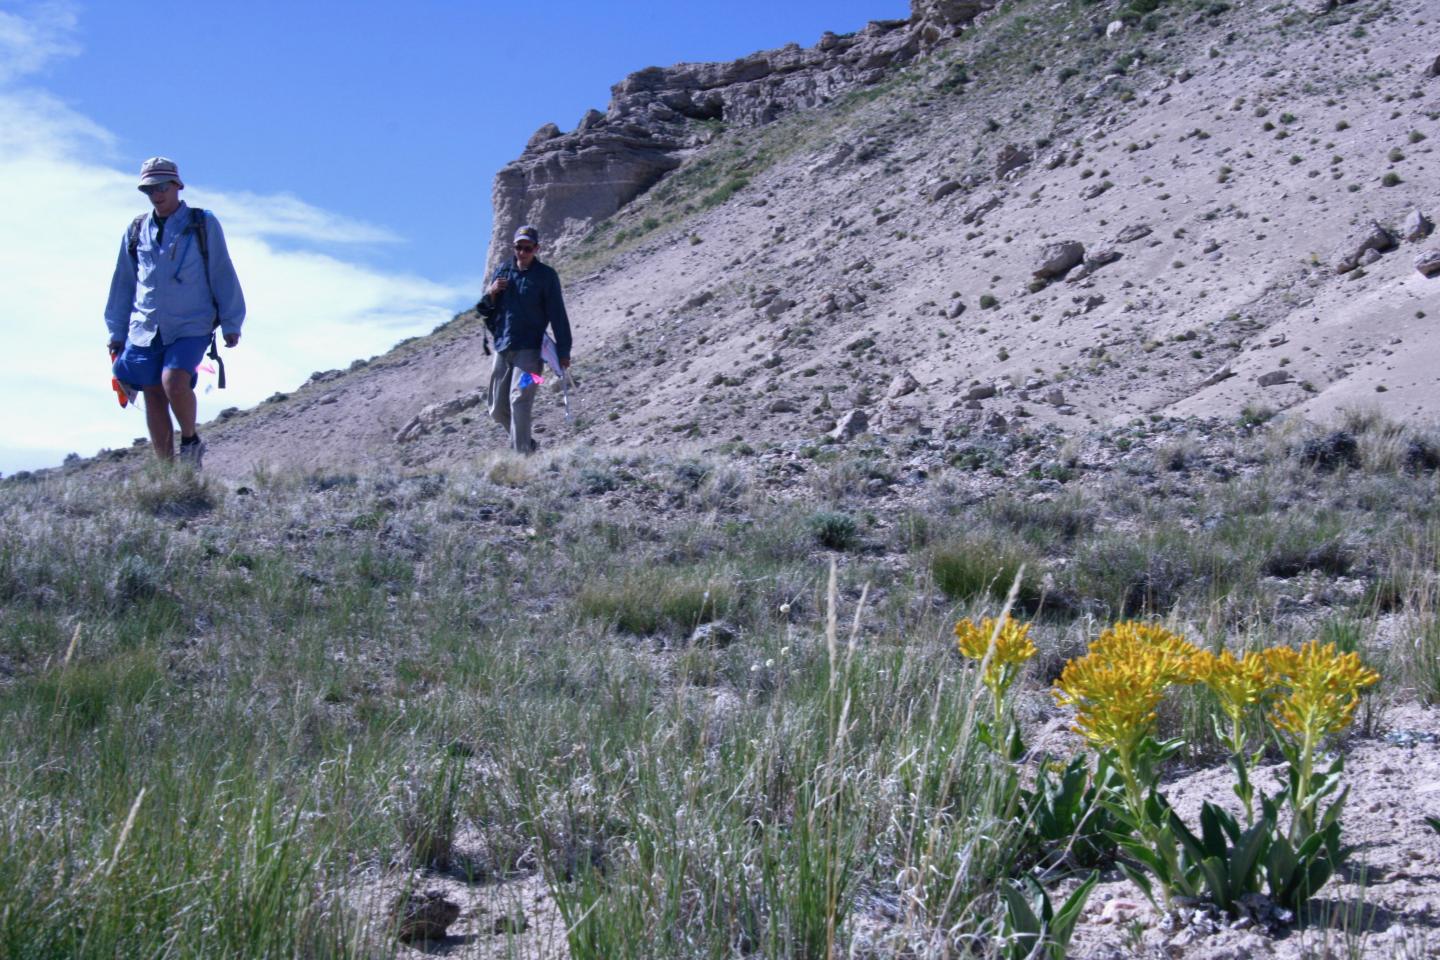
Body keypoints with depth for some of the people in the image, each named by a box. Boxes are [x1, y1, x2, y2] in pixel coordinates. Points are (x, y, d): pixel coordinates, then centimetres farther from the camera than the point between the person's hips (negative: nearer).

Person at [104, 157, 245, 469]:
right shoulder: (136, 231, 12)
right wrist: (116, 332, 17)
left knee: (174, 382, -26)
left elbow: (223, 275, 3)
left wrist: (231, 323, 0)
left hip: (190, 327, -4)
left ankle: (191, 441, 0)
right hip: (144, 329, 4)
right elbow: (123, 284, 19)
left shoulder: (203, 224, 2)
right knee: (154, 399, 3)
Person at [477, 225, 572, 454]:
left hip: (529, 350, -5)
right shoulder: (502, 270, 11)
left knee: (519, 401, -19)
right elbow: (482, 310, 16)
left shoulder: (546, 275, -2)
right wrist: (490, 294, -6)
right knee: (498, 410, 9)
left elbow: (558, 314, -2)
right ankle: (528, 445, 28)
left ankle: (521, 454, -19)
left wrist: (563, 351, -7)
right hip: (502, 349, 5)